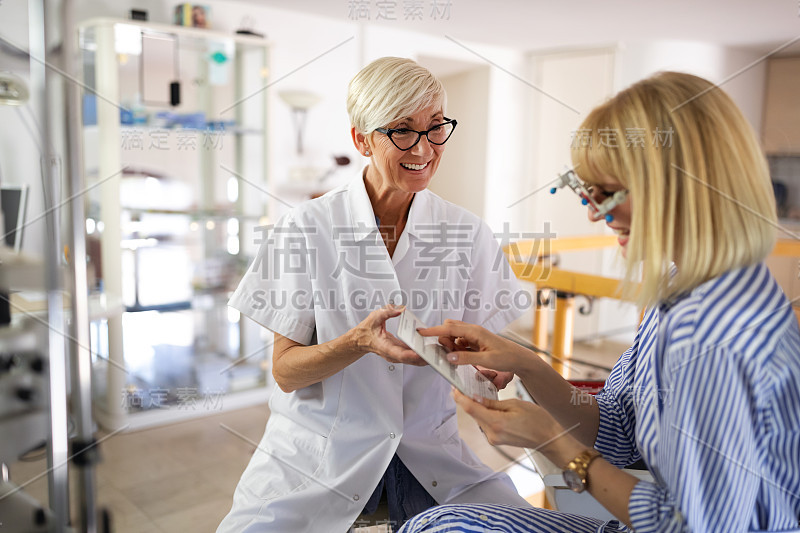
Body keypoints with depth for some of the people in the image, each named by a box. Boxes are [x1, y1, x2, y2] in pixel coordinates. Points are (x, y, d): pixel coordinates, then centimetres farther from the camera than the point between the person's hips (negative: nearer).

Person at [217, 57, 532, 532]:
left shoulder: (469, 233, 0)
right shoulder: (309, 228, -6)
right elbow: (285, 371, -6)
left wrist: (492, 365, -21)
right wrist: (359, 342, -25)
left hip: (430, 447, 2)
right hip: (321, 445, -2)